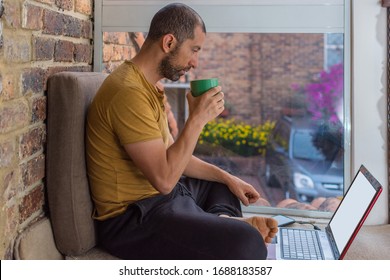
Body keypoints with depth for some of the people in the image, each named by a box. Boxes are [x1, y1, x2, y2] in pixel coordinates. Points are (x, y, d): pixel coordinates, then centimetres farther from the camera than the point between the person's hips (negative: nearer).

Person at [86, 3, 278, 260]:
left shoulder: (148, 85, 12)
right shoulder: (129, 93, -21)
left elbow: (172, 154, 18)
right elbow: (164, 179, -25)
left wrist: (227, 177, 12)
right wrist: (197, 119, -19)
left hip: (158, 195, 11)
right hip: (133, 219, -11)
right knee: (248, 244, -29)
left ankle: (223, 220, 2)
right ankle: (226, 223, -1)